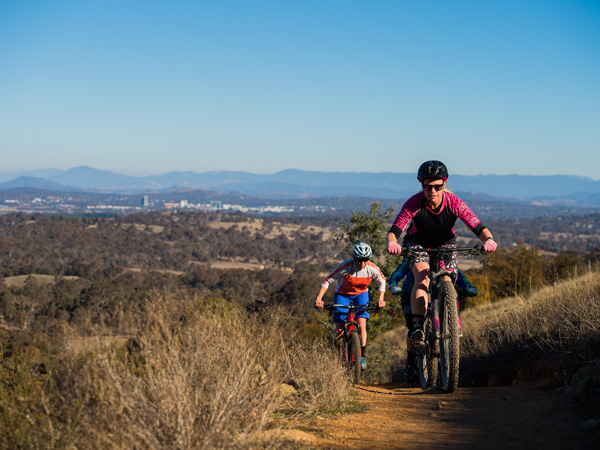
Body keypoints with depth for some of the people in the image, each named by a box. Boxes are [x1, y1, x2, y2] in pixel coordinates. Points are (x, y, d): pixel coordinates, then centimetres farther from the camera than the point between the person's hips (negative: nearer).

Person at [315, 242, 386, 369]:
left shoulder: (372, 269, -22)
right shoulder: (346, 266, -30)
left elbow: (382, 281, -1)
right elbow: (327, 280, -23)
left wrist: (381, 299, -10)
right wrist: (318, 299, -30)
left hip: (361, 294, 1)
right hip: (342, 294, -1)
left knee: (362, 325, -18)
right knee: (339, 330, -9)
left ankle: (362, 356, -4)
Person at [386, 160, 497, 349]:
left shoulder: (454, 203, -26)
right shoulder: (414, 203, -28)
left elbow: (478, 227, -30)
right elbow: (394, 231, -33)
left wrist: (489, 239, -52)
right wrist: (391, 243, -56)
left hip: (445, 245, 2)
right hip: (417, 244, -1)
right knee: (422, 279, -28)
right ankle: (417, 326, -32)